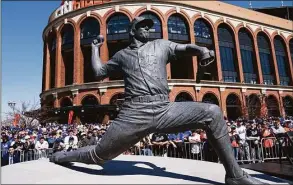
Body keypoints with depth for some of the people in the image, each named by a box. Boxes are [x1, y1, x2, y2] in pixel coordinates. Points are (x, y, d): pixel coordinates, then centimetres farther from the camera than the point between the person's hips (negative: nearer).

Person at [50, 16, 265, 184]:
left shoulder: (161, 45, 21)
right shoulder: (122, 55, 21)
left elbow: (186, 48, 9)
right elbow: (99, 72, 26)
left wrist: (201, 49, -13)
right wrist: (95, 48, 34)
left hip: (164, 109, 1)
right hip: (134, 113, 0)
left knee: (213, 113, -16)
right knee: (99, 154, 5)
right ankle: (63, 156, 38)